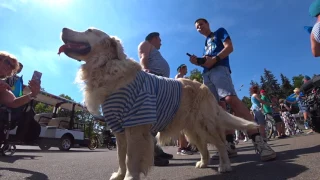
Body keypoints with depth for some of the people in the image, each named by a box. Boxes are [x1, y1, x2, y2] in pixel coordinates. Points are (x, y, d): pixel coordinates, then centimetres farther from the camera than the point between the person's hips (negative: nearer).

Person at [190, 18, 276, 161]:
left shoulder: (220, 32, 18)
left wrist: (214, 59, -13)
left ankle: (258, 140, -32)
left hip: (219, 68, -7)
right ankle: (230, 145, -7)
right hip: (206, 74, 7)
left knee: (231, 98, -29)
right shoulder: (205, 43, 35)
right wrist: (198, 61, 8)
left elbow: (229, 47, 2)